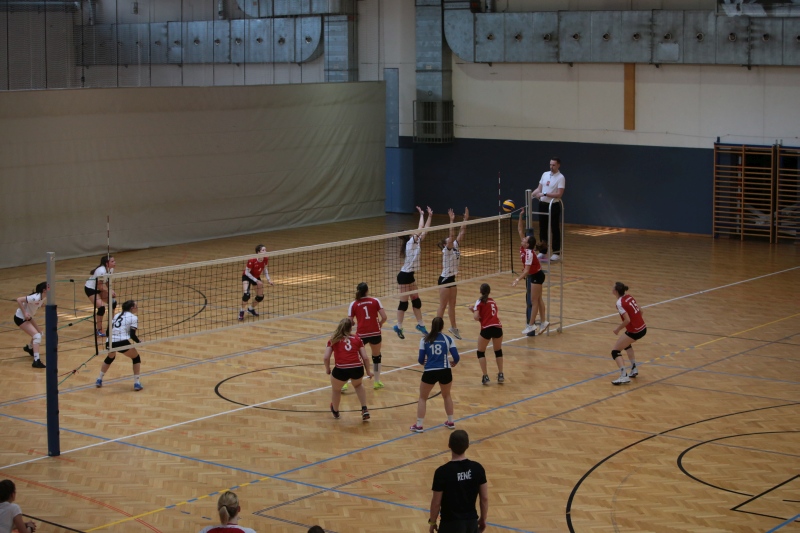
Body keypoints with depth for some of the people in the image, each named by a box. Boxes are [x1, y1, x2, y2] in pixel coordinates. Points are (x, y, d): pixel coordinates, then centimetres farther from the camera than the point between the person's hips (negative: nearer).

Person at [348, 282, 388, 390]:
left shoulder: (354, 304, 3)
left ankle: (344, 383, 5)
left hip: (361, 334, 0)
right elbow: (384, 317, -2)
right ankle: (377, 382, 28)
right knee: (376, 356, 23)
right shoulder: (375, 301, 4)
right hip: (375, 333, 1)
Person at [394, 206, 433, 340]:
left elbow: (424, 230, 9)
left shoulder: (416, 242, 7)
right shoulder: (410, 242, -16)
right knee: (404, 302, -3)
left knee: (416, 300, 13)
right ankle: (398, 327, 6)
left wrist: (430, 216, 4)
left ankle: (420, 324, 21)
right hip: (404, 276, -9)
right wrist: (422, 215, -9)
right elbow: (420, 229, -20)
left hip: (410, 275, 9)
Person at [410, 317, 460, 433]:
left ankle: (419, 425, 11)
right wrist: (453, 363, 22)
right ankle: (450, 422, 32)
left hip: (430, 372, -1)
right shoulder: (448, 339, 3)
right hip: (445, 371, 1)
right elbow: (456, 357, -1)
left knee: (422, 398, 16)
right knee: (447, 396, 27)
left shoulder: (425, 340, 2)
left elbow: (421, 360, 0)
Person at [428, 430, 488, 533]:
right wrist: (483, 519, 15)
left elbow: (436, 502, -11)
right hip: (472, 522, 4)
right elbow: (485, 498, 1)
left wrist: (432, 522, 5)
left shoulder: (442, 472, -18)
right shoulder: (477, 468, -7)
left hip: (451, 524, -4)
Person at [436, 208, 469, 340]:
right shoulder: (447, 250, -16)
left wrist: (466, 219, -5)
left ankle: (453, 327, 30)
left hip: (452, 279, 8)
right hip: (444, 279, -8)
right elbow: (451, 235, -29)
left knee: (452, 305, 18)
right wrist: (451, 221, -36)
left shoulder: (455, 247, 4)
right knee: (443, 306, -2)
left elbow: (462, 232, 2)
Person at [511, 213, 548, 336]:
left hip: (536, 276, -9)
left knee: (533, 301, -4)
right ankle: (543, 322, 20)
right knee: (538, 299, 13)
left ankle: (531, 325, 0)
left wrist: (518, 279, -42)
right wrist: (520, 217, -8)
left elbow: (526, 270, -33)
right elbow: (520, 230, -1)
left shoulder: (529, 253, -28)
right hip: (531, 276, 9)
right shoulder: (523, 247, -5)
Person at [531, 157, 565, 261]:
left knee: (555, 230, 1)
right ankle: (543, 252, 18)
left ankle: (556, 253, 7)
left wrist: (545, 194, -22)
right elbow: (539, 189, 13)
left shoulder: (560, 177, -10)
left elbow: (559, 194, -17)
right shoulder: (545, 174, 10)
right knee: (542, 229, 9)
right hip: (543, 205, 6)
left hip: (554, 206, -6)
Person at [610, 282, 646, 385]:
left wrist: (618, 329, -10)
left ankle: (624, 376, -17)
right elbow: (640, 311, 13)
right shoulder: (629, 297, 5)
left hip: (634, 332, -9)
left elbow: (627, 320, -23)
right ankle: (634, 370, 37)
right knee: (626, 344, 35)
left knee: (615, 352, -3)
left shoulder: (620, 303, -17)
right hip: (643, 328, 9)